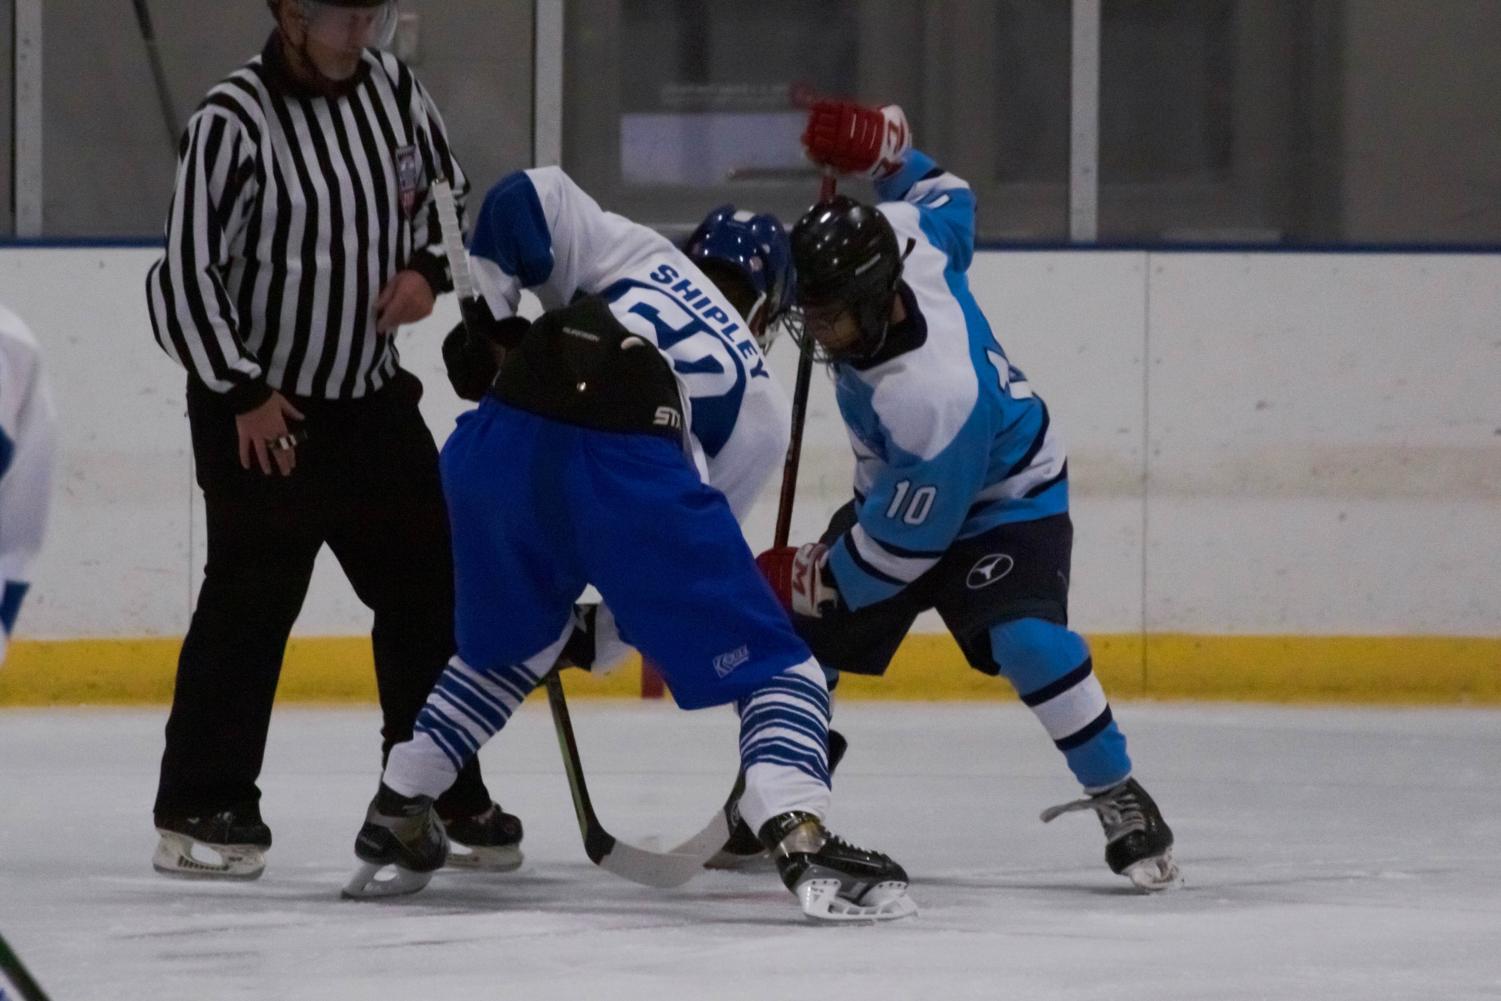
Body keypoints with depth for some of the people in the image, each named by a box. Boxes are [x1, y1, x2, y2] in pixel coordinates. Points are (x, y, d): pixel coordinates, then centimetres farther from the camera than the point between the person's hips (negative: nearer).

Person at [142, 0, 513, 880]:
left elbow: (448, 194, 18)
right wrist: (244, 393, -17)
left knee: (427, 591, 8)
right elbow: (187, 272, -18)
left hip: (373, 396, 7)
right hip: (253, 407, -7)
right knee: (251, 601, -9)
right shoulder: (236, 120, -19)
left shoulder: (392, 88, 0)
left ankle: (441, 791, 20)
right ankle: (201, 807, -3)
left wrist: (426, 268, -2)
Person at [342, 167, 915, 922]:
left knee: (508, 646, 32)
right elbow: (684, 546, 25)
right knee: (774, 669, 6)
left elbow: (523, 202, 15)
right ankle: (801, 841, -18)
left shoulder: (637, 253, 31)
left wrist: (490, 321, 21)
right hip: (628, 461, -4)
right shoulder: (758, 400, 28)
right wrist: (609, 628, 36)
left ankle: (394, 824, 36)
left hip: (501, 443, 4)